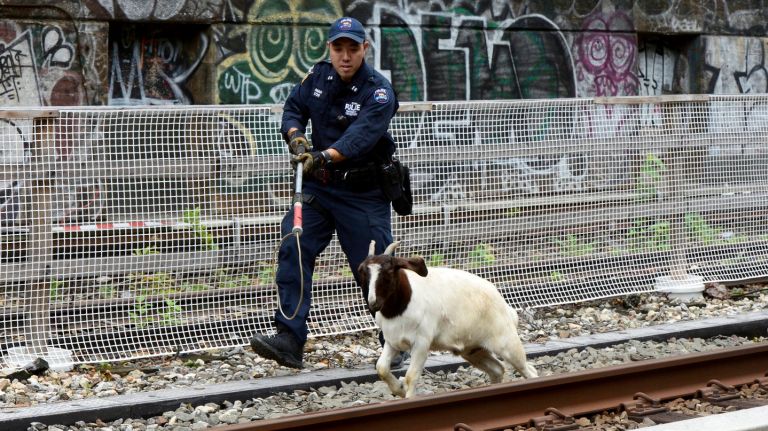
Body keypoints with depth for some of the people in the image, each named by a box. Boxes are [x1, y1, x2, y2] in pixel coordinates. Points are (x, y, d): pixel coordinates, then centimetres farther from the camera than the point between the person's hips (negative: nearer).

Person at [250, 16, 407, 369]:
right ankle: (289, 340, -13)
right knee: (292, 250, -12)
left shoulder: (379, 93, -18)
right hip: (318, 185, 5)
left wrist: (323, 157, -49)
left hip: (363, 194, -5)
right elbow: (293, 108, 9)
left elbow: (359, 137, -33)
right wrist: (296, 137, -14)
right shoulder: (318, 75, 1)